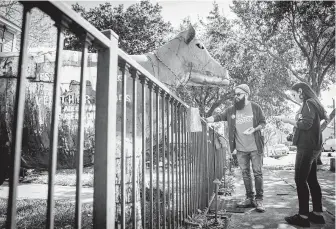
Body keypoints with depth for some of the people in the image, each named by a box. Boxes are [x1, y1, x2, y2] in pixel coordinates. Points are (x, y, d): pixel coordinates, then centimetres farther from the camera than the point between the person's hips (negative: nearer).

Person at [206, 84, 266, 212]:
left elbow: (263, 122, 1)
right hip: (241, 149, 3)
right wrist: (204, 120, -14)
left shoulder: (255, 107, -3)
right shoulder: (231, 110, 3)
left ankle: (259, 200, 12)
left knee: (257, 173, 2)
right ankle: (249, 199, 23)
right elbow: (218, 117, -2)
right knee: (245, 174, 11)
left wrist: (254, 129, -17)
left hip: (255, 148, -3)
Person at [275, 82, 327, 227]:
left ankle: (303, 216, -3)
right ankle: (317, 214, 18)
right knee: (312, 180, 12)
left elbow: (306, 124, -20)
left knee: (300, 180, -7)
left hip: (306, 147, -10)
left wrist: (287, 120, -14)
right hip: (311, 147, 10)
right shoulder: (312, 104, 18)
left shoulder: (308, 103, -10)